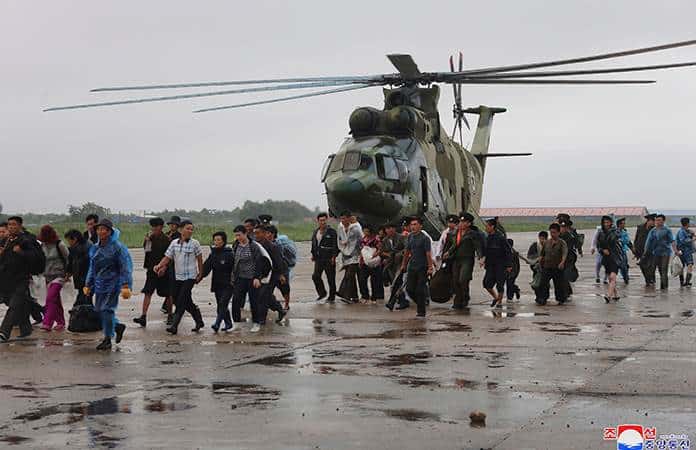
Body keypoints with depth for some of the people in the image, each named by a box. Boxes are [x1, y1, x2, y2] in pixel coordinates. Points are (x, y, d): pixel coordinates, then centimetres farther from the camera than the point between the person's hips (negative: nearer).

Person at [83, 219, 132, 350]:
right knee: (99, 310, 8)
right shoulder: (95, 248, 12)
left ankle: (107, 339, 2)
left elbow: (126, 267, -12)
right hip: (99, 285, 7)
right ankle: (118, 326, 30)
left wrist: (125, 285, -19)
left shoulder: (117, 247, -10)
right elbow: (92, 268, 21)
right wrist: (88, 284, 17)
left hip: (113, 284, -7)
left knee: (107, 310, -8)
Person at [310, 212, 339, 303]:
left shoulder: (332, 232, -6)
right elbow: (313, 244, 23)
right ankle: (321, 293, 18)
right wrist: (313, 254, 16)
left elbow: (335, 245, -9)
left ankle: (332, 297, 11)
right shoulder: (316, 232, 13)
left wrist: (334, 256, -15)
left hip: (329, 259, -5)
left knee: (331, 279, 1)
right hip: (319, 258, 6)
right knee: (315, 276, -1)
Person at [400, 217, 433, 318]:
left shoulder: (425, 238, -10)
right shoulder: (410, 236, 9)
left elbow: (428, 254, -14)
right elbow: (407, 252, 17)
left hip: (422, 268, -6)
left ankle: (421, 312, 6)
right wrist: (404, 265, 19)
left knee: (420, 291, -3)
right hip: (412, 267, 6)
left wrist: (430, 267, -18)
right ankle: (420, 304, 26)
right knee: (409, 289, 3)